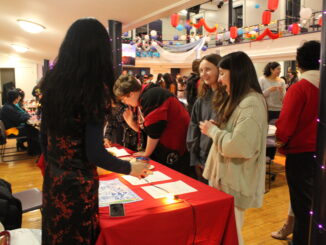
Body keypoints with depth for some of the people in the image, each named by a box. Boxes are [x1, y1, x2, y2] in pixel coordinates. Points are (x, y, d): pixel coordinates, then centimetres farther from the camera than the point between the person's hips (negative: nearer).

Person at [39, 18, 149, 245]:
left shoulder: (52, 81, 0)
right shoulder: (96, 89, -20)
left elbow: (45, 135, 8)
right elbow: (94, 154, -22)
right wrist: (130, 168, -7)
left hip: (53, 178, 7)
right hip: (77, 183, -6)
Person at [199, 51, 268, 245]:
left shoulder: (251, 103, -21)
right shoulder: (236, 99, 12)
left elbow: (240, 146, -29)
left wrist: (212, 131, -15)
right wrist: (216, 127, 1)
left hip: (236, 180, -10)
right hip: (225, 175, 10)